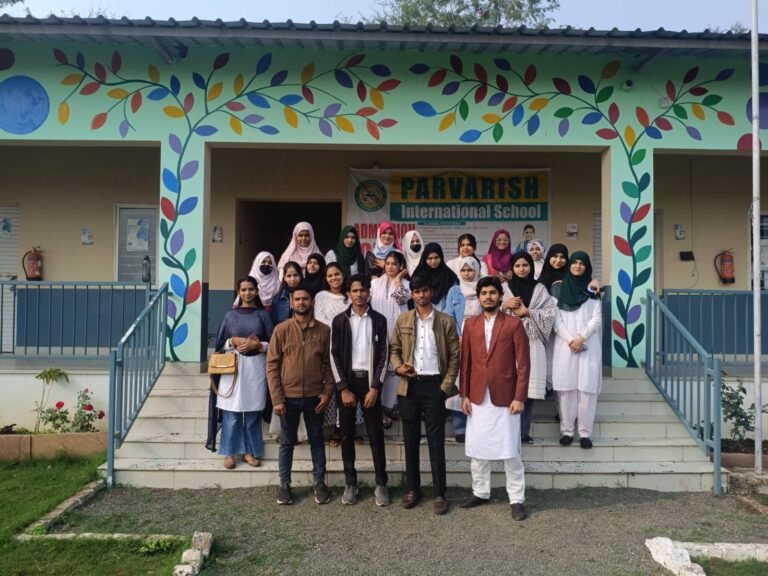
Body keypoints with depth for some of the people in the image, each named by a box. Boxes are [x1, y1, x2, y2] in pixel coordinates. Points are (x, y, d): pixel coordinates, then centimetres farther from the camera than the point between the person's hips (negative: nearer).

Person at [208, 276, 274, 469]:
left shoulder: (263, 315, 6)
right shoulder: (230, 315, 7)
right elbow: (220, 344, 7)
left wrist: (256, 345, -14)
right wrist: (234, 341, -10)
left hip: (256, 368, 0)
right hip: (233, 367, 0)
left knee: (253, 411, 4)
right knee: (232, 411, -1)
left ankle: (250, 451, 15)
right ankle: (229, 452, 9)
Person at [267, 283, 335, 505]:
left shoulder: (323, 330, 0)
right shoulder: (281, 330, -3)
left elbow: (328, 364, 4)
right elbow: (272, 365, -4)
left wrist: (327, 392, -5)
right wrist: (277, 398, -8)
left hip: (315, 396, 1)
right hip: (288, 396, -1)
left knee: (317, 441, 11)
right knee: (287, 442, 11)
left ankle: (320, 483, 24)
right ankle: (284, 485, 24)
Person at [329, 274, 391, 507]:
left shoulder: (379, 320, 2)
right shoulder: (339, 320, 2)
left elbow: (383, 355, -1)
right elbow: (334, 356, -1)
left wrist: (375, 388, -9)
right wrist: (343, 388, -9)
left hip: (370, 381, 0)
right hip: (346, 381, 1)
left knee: (376, 434, 2)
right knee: (347, 434, 6)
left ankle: (381, 484, 11)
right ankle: (350, 483, 17)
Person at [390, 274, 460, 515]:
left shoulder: (446, 321, 1)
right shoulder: (402, 320, 8)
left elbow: (454, 356, 0)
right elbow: (394, 349, 11)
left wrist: (447, 386, -8)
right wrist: (398, 366, -10)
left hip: (434, 385, -2)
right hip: (409, 386, 3)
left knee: (436, 441, 0)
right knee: (410, 440, 9)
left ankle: (439, 494, 8)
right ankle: (412, 489, 21)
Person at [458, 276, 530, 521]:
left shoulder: (513, 324, -3)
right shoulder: (470, 324, 7)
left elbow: (523, 364, -5)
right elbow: (465, 362, 8)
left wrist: (519, 397, -11)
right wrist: (464, 395, 2)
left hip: (505, 397, -3)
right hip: (478, 397, 4)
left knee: (510, 451, 3)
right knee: (477, 448, 11)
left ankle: (516, 499, 14)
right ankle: (480, 492, 27)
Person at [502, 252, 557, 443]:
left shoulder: (540, 289, 12)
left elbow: (551, 312, 1)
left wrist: (527, 312, -5)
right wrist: (504, 306, -9)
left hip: (533, 342, 1)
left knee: (530, 388, -3)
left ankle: (524, 431, 5)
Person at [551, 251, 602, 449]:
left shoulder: (592, 290, 11)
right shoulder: (559, 289, 10)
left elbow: (597, 319, 3)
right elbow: (556, 319, 3)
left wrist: (581, 338, -10)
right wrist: (570, 340, -8)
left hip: (589, 345, 0)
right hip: (565, 344, 0)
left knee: (587, 387, -5)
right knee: (566, 387, -2)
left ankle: (585, 432, -1)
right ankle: (566, 430, 3)